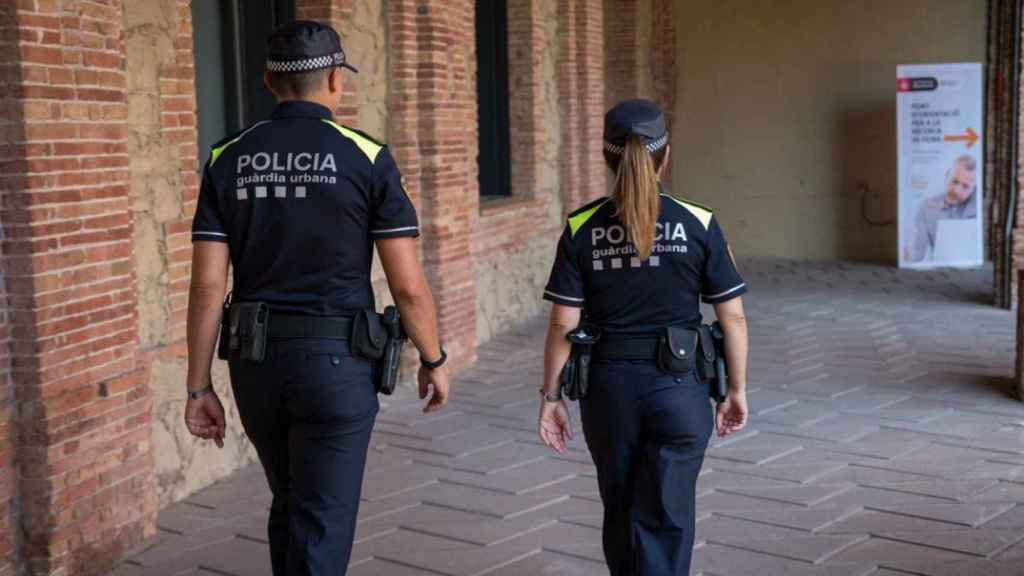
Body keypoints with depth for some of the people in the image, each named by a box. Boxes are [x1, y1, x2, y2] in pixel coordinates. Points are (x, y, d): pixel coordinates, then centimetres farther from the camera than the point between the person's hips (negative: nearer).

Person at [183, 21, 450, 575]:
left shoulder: (227, 160, 2)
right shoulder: (366, 157, -8)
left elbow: (207, 286, -3)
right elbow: (408, 285, -9)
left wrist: (199, 388, 3)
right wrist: (434, 360, 7)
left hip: (256, 365, 4)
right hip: (335, 364, -4)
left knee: (293, 504, 25)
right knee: (321, 527, 2)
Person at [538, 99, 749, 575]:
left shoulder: (581, 229, -4)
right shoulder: (697, 223, -6)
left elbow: (563, 325, -5)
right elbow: (731, 316, -4)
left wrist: (551, 397, 4)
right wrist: (737, 390, 7)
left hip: (608, 389, 2)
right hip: (679, 388, -1)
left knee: (620, 515, 20)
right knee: (665, 520, 5)